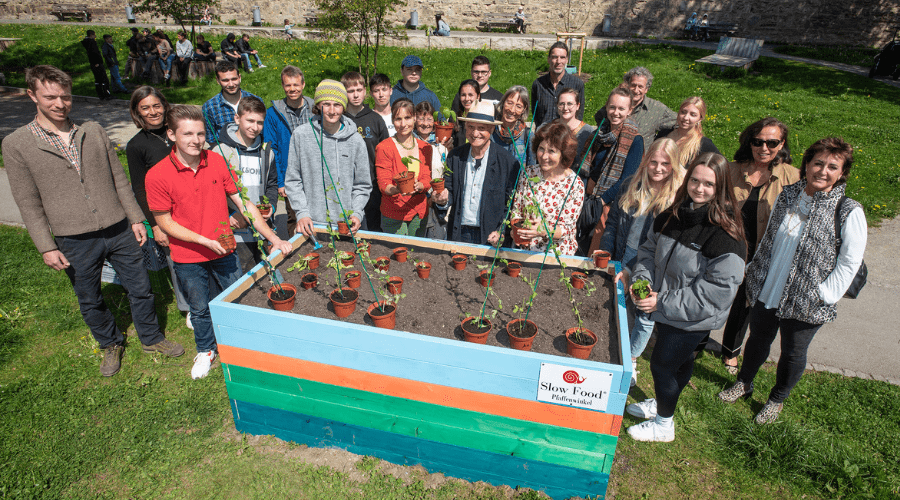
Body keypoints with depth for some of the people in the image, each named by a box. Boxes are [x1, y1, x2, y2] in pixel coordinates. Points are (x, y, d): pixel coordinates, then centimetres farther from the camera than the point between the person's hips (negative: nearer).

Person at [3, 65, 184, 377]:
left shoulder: (94, 131, 4)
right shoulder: (16, 145, -3)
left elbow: (118, 179, 8)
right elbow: (28, 203, -3)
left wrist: (136, 218, 6)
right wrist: (46, 247, -6)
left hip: (119, 231, 2)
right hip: (75, 242, -2)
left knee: (140, 288, 12)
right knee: (90, 302, 14)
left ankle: (151, 338, 33)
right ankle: (110, 345, 38)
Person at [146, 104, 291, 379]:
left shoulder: (218, 161, -9)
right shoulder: (157, 176, -16)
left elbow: (243, 202, -5)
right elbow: (164, 222, -9)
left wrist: (273, 238, -11)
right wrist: (205, 241, -18)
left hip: (223, 250, 2)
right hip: (188, 258, -2)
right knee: (200, 308, 17)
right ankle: (205, 351, 44)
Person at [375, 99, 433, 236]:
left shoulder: (425, 148, 9)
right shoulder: (384, 147, -4)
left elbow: (427, 180, 2)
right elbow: (383, 184, -8)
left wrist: (417, 186, -22)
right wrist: (397, 189, -30)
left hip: (419, 213, 4)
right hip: (393, 214, -3)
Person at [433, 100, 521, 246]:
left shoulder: (508, 162, -7)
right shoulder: (454, 156, 3)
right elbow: (450, 192, 7)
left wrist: (501, 231, -14)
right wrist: (443, 200, -15)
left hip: (490, 237, -2)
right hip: (458, 233, 3)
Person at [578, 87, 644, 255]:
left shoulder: (634, 140, -10)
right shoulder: (601, 133, 8)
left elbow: (627, 180, -15)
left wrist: (601, 201, -17)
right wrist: (588, 199, 1)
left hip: (612, 204, -6)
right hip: (591, 198, 6)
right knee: (584, 250, 13)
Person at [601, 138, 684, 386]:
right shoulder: (632, 186, 2)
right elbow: (613, 222, 9)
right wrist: (606, 254, 0)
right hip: (620, 262, 4)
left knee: (644, 319, 11)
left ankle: (631, 360, 36)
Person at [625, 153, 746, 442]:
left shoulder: (726, 238, -24)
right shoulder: (671, 217, -3)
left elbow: (717, 291, -26)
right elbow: (649, 250, 9)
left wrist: (663, 303, -25)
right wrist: (641, 280, -10)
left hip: (693, 320, -6)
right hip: (665, 312, 6)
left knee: (661, 364, 5)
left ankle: (664, 424, 30)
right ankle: (661, 403, 49)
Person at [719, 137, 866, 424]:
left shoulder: (849, 212, -15)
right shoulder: (788, 196, -2)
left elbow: (850, 262, -10)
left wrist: (825, 296, -13)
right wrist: (755, 270, 9)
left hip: (806, 304, -3)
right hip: (765, 292, 4)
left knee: (792, 353, 16)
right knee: (758, 340, 21)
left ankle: (777, 399, 41)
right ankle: (744, 384, 46)